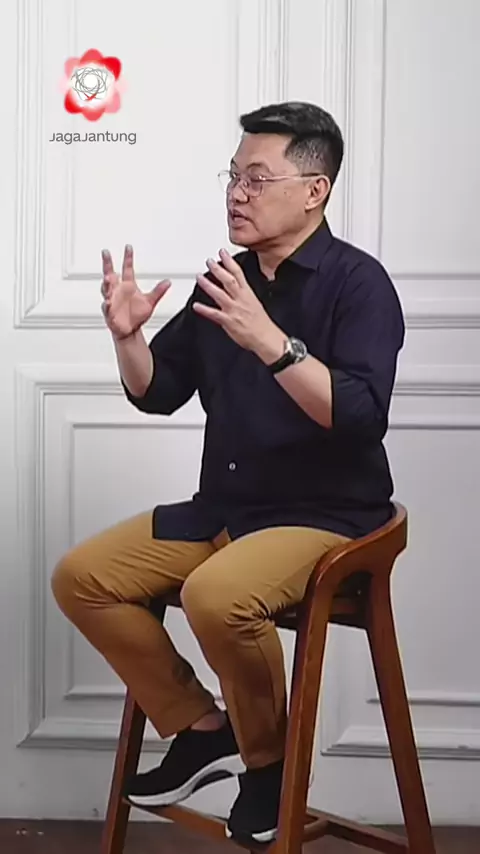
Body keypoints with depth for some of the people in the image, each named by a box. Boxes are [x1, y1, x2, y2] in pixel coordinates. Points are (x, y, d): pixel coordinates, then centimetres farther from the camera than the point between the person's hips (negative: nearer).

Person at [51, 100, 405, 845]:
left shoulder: (357, 281, -11)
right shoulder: (226, 278, 8)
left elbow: (362, 417, -26)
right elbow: (159, 393, 13)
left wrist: (270, 340, -35)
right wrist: (127, 335, -6)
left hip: (327, 514, -7)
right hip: (222, 507, 8)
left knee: (215, 596, -34)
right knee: (80, 578, -1)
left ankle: (269, 757, -6)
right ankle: (201, 728, 7)